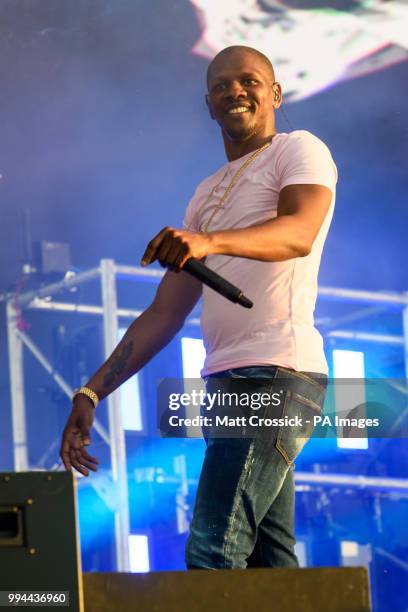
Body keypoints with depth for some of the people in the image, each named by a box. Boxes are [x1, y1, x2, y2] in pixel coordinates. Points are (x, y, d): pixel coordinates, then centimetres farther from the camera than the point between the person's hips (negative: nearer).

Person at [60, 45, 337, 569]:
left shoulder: (299, 150, 4)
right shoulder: (207, 195, 26)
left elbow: (299, 233, -18)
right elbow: (164, 315, 23)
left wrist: (209, 241, -36)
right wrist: (92, 392, 14)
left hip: (277, 371, -8)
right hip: (227, 380, 8)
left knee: (212, 554, -19)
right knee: (270, 567, 3)